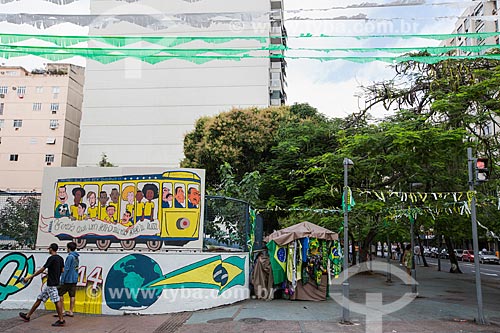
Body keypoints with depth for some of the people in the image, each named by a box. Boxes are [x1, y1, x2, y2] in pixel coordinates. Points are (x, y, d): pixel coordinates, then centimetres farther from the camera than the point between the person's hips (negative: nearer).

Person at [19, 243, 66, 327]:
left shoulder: (51, 258, -15)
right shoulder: (60, 258, 10)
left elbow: (42, 270, -14)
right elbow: (62, 270, 13)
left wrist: (29, 277, -6)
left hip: (51, 284, -10)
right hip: (50, 284, 10)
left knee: (56, 301, -8)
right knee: (39, 299, 17)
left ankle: (61, 320, -7)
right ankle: (27, 316, 27)